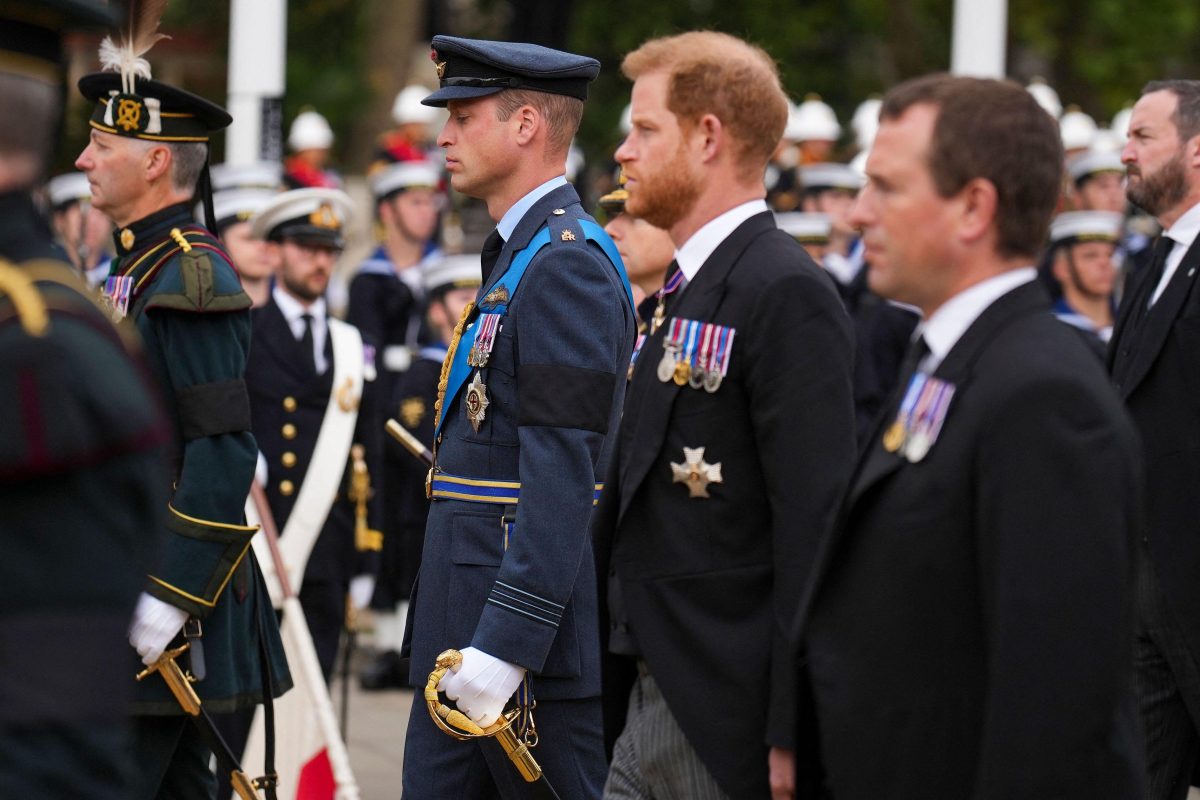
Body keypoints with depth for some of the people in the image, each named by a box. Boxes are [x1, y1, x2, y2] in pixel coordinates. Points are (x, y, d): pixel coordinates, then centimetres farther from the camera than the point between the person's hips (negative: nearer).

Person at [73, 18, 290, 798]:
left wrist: (168, 598, -23)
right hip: (124, 575, 10)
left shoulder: (193, 279, -15)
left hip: (168, 581, -10)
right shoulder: (135, 267, 16)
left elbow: (225, 453, -21)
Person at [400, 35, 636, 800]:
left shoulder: (568, 264, -15)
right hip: (464, 628, 10)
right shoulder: (517, 256, 17)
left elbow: (564, 475, -22)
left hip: (527, 624, -10)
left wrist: (506, 643, -26)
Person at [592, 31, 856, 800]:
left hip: (729, 710, -9)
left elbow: (813, 526, -19)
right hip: (650, 704, 9)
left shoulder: (786, 292, -14)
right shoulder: (687, 290, 16)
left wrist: (792, 735, -21)